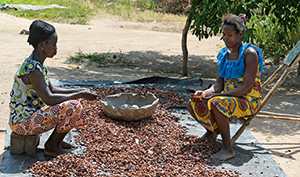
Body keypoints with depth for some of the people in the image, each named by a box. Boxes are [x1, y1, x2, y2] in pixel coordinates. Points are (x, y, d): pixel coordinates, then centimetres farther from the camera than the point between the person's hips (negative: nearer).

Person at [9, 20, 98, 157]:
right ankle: (53, 147, -3)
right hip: (23, 123, -10)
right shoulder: (32, 69, -25)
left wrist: (78, 91, 4)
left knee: (76, 100, 13)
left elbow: (51, 89, 15)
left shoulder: (37, 64, 6)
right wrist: (80, 95, -23)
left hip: (31, 116, 10)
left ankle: (53, 141, 14)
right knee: (72, 107, -22)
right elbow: (49, 99, -30)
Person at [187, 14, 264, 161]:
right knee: (192, 104, -6)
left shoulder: (250, 53, -15)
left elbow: (247, 87, -22)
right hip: (227, 97, 7)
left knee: (217, 104, -36)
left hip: (248, 100, -7)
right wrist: (205, 93, -17)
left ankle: (227, 149, -23)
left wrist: (216, 95, -27)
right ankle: (213, 130, 22)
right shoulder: (224, 54, 7)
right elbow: (219, 84, 6)